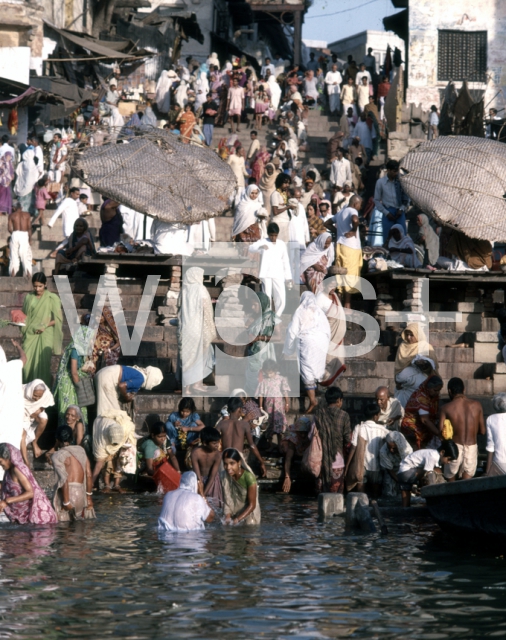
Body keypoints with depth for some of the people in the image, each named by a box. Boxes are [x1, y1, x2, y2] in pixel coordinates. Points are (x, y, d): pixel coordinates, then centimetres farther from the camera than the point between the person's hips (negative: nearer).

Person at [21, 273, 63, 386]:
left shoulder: (52, 298, -3)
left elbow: (58, 319, -2)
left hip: (45, 335, -3)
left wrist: (45, 325, -14)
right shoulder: (29, 297, 9)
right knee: (27, 363, -3)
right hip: (30, 334, 3)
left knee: (42, 363, -5)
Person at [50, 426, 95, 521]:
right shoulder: (81, 450, 14)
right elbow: (89, 475, 11)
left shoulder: (57, 456, -3)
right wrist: (89, 497, 16)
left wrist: (66, 502, -14)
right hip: (81, 494, 5)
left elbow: (64, 479, -14)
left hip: (66, 493, -5)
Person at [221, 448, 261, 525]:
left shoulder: (248, 477, -25)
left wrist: (237, 520, -26)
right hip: (233, 513, 3)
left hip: (249, 512, -3)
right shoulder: (224, 476, -14)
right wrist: (228, 517, -21)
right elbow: (227, 501, -6)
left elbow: (252, 505, -19)